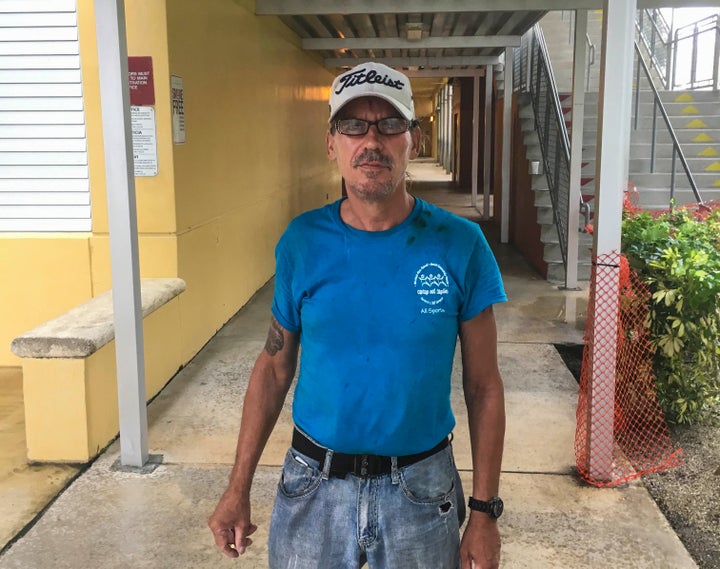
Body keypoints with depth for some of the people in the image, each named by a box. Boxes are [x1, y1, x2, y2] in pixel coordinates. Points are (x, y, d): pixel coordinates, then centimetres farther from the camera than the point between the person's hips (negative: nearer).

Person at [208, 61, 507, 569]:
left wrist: (484, 513, -4)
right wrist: (238, 490, 1)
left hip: (421, 488, -1)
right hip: (316, 485, 1)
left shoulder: (460, 244, -10)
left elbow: (483, 387, -5)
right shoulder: (302, 242, -6)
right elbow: (274, 367, 2)